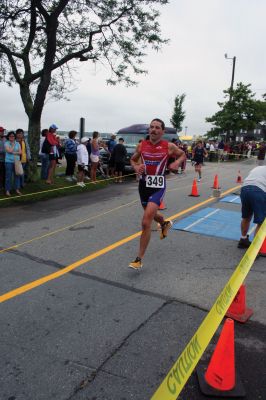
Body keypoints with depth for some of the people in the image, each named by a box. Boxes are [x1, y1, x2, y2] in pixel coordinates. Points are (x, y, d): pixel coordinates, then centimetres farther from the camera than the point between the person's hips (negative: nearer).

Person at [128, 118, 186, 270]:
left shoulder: (169, 146, -6)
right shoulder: (141, 145, 1)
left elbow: (183, 154, 13)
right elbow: (133, 159, 17)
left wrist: (177, 162, -8)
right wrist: (136, 167, -6)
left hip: (158, 186, -5)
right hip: (144, 184, 5)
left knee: (146, 222, -16)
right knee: (151, 215, 26)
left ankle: (139, 259, -5)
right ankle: (165, 223, 63)